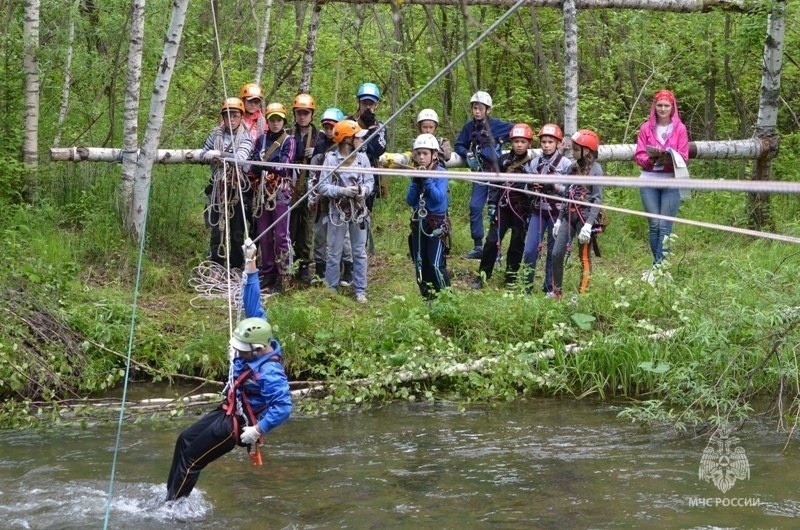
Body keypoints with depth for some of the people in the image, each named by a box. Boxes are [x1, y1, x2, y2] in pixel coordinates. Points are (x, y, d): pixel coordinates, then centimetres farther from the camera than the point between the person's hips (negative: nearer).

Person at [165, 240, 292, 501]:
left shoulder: (269, 372, -32)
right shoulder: (260, 335, -9)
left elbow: (284, 407, -36)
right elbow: (253, 305, -5)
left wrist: (258, 430, -32)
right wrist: (250, 264, -9)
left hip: (237, 424, -10)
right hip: (228, 411, 10)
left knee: (191, 459, -4)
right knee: (185, 440, 17)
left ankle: (173, 505, 10)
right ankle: (171, 494, 27)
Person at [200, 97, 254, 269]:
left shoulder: (245, 137, -3)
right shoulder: (215, 135, 7)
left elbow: (241, 158, -18)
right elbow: (203, 154, 8)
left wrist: (220, 154, -19)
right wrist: (210, 156, -13)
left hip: (237, 188, -2)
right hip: (218, 187, 2)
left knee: (237, 230, 3)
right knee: (217, 228, 5)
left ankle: (236, 269, 11)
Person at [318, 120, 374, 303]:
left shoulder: (362, 158, -2)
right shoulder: (331, 159, -11)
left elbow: (370, 181, 1)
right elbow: (323, 186, -11)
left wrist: (364, 189, -20)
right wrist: (343, 191, -23)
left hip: (359, 211, 3)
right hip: (338, 211, -3)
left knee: (360, 252, 9)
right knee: (334, 253, 8)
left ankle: (360, 290, 17)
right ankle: (331, 289, 20)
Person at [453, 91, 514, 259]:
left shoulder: (496, 125, -6)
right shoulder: (469, 127, 5)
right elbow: (458, 146, 13)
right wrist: (467, 154, -6)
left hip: (497, 172, -4)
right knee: (475, 207, -3)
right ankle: (478, 247, 6)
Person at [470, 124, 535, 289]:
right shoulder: (504, 160, 5)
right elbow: (494, 184, 7)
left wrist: (532, 213, -2)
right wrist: (492, 206, 1)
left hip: (521, 209, -1)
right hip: (503, 206, 1)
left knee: (517, 243, 7)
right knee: (492, 241, -5)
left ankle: (511, 277, 17)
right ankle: (482, 275, 1)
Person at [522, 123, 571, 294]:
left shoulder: (565, 163, -5)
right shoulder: (534, 163, 8)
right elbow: (527, 189, 17)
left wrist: (553, 186, -19)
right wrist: (531, 186, -5)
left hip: (557, 212, -3)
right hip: (537, 211, 3)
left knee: (554, 251, 4)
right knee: (530, 250, -3)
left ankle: (550, 288, 15)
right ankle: (526, 286, 5)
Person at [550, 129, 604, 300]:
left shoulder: (595, 169, -8)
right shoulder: (573, 167, 12)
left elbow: (598, 199, -12)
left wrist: (589, 224, -20)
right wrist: (559, 219, 16)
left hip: (585, 216, -6)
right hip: (569, 216, 6)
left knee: (584, 258, 2)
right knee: (557, 254, 0)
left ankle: (582, 294, 9)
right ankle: (556, 292, 10)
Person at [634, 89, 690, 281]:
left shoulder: (680, 129, 3)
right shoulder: (646, 128, 8)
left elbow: (683, 157, -1)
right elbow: (639, 155, 4)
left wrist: (669, 159, -20)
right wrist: (651, 158, -16)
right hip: (649, 180, 2)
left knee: (665, 226, -7)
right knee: (653, 225, 2)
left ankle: (658, 267, -10)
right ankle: (659, 266, 10)